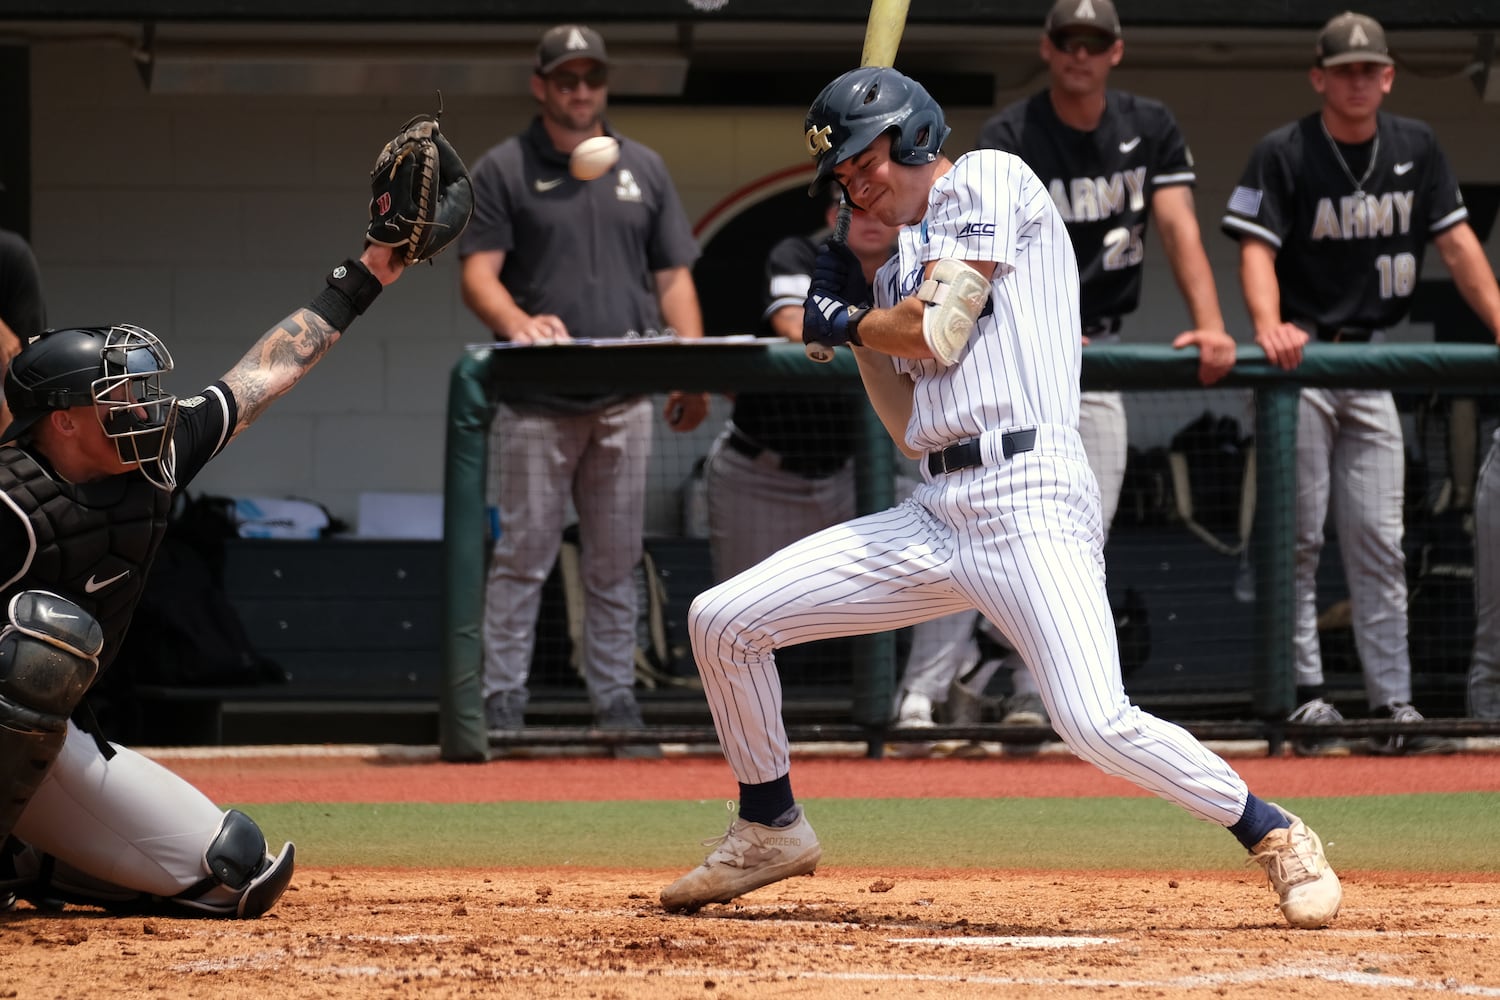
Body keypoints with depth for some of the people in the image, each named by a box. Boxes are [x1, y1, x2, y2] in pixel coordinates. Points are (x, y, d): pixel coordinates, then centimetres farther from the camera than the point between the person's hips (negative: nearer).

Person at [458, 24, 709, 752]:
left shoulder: (642, 169, 15)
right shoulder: (503, 170, 3)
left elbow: (674, 277, 14)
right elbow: (478, 274, -5)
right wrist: (518, 323, -27)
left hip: (624, 398, 4)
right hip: (536, 401, -4)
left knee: (616, 561, 7)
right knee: (522, 555, -4)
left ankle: (615, 703, 10)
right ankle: (502, 707, -3)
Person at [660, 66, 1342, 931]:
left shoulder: (988, 179, 3)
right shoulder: (905, 266, 26)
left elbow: (939, 333, -8)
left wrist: (844, 321, 10)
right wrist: (857, 321, 18)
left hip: (1029, 498, -8)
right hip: (939, 516, 8)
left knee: (1096, 723, -25)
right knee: (722, 622, 4)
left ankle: (1277, 835, -5)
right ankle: (772, 829, 22)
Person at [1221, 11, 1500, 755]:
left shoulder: (1414, 149, 8)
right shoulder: (1283, 154, -6)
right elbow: (1257, 248, -15)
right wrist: (1268, 325, -34)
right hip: (1302, 359, -5)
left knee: (1379, 545, 3)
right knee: (1299, 540, -5)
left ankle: (1392, 704, 3)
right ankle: (1307, 696, -3)